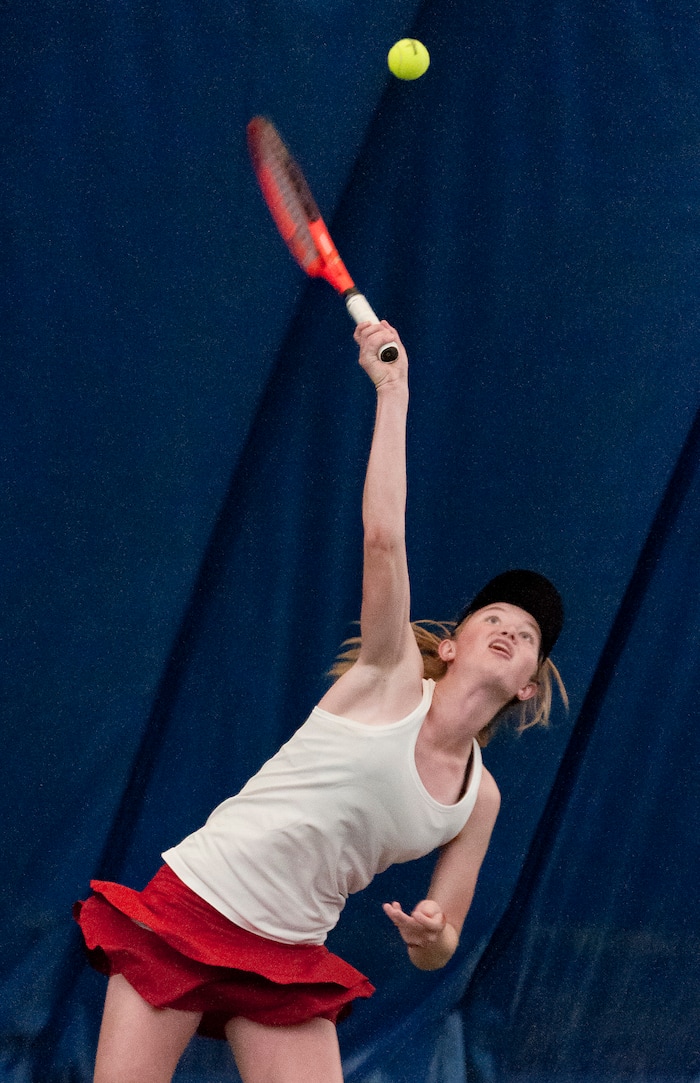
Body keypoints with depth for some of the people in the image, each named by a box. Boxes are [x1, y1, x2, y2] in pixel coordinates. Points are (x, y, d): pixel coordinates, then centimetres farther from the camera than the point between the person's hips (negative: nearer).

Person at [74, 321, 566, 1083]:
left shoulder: (479, 798, 7)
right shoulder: (392, 678, -4)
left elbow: (435, 953, 10)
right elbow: (382, 537, -18)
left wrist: (431, 937, -15)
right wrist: (393, 389, -17)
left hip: (289, 964, 5)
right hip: (187, 912, -5)